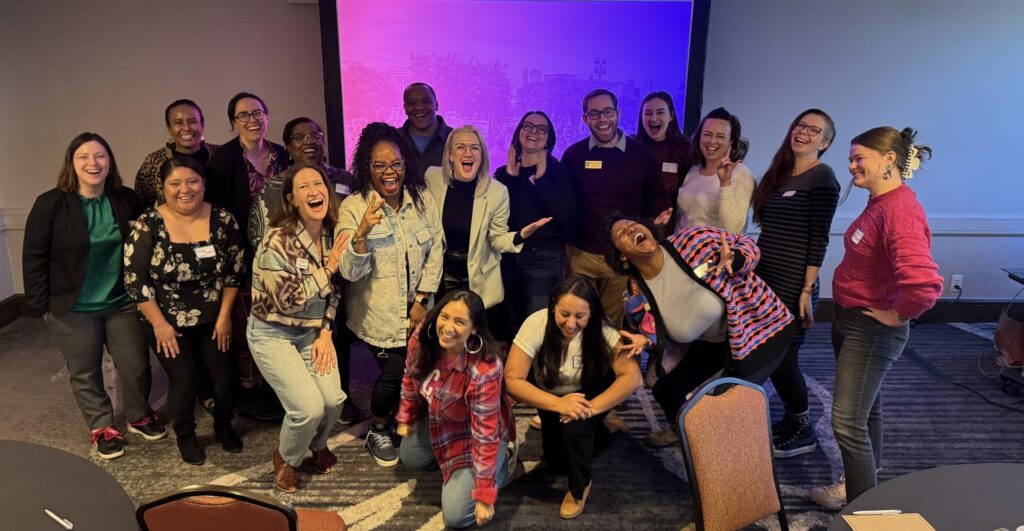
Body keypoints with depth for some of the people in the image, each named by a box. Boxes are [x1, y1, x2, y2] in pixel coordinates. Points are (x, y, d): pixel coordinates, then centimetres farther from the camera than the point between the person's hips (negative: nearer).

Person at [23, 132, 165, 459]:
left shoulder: (126, 200, -3)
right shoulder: (50, 204, -11)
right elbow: (34, 258, -7)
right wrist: (41, 305, -7)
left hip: (123, 303, 2)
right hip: (73, 308, -2)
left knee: (136, 366, 9)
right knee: (85, 372, 11)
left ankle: (139, 416, 32)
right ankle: (102, 427, 29)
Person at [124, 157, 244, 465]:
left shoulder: (222, 220, -8)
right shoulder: (148, 226, -14)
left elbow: (234, 271, -1)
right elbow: (134, 280, -10)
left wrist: (224, 316, -2)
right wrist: (159, 324, -10)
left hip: (213, 320, 2)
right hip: (169, 323, -2)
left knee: (225, 376, 2)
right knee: (183, 381, -1)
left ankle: (223, 425, 32)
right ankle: (185, 436, 28)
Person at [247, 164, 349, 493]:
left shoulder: (331, 235, -2)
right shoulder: (277, 241, -21)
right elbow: (288, 301, -23)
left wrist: (325, 333, -4)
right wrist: (326, 269, -19)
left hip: (313, 331, 5)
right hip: (273, 334, -5)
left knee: (333, 399, -12)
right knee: (309, 407, -17)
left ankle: (318, 445, 25)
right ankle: (286, 458, 18)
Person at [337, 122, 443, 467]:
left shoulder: (423, 199, -2)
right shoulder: (353, 207, -12)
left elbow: (435, 251, 1)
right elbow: (350, 272, -19)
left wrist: (422, 301, -4)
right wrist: (363, 231, -36)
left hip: (415, 309, 4)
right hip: (379, 312, -3)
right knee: (396, 371, -7)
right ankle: (378, 433, 24)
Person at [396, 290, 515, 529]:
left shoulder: (484, 370, -41)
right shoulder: (424, 335, -23)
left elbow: (485, 435, -32)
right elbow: (411, 377, -1)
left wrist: (484, 497, -24)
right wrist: (405, 418, 12)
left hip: (474, 432, -6)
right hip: (439, 417, 6)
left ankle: (501, 463, 14)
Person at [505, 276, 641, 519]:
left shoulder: (602, 329, -28)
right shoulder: (536, 324, -29)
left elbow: (632, 377, -33)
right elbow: (512, 380, -30)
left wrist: (591, 408, -43)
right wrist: (559, 404, -41)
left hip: (593, 393, -2)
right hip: (552, 399, 2)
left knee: (575, 424, -30)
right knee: (557, 462, 2)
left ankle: (581, 485, -3)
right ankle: (596, 429, 29)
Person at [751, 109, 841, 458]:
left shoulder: (822, 177, -9)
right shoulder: (779, 174, 13)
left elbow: (818, 238, -14)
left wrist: (807, 290, -18)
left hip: (792, 286, -7)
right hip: (765, 281, 8)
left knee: (782, 358, 0)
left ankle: (803, 432, 20)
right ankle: (790, 421, 31)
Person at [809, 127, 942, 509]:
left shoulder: (900, 210, -25)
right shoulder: (878, 202, 5)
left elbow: (925, 284, -38)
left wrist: (896, 315, -21)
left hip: (871, 331, -9)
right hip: (849, 319, 9)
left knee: (847, 421, -3)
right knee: (866, 410, 22)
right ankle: (862, 481, 40)